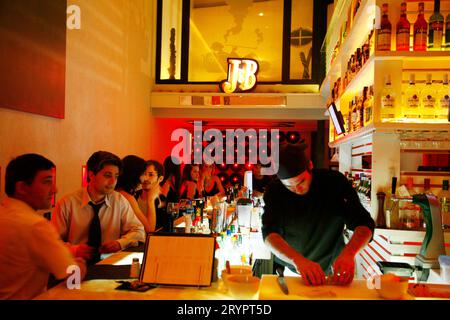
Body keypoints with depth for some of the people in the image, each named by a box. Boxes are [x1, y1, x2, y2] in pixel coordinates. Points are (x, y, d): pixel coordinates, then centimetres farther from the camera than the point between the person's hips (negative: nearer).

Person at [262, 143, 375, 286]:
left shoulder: (334, 181, -14)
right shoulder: (274, 191, -14)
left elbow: (364, 224, -18)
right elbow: (269, 233, -24)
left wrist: (348, 253, -37)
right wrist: (297, 260, -42)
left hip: (330, 269, 0)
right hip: (289, 269, 1)